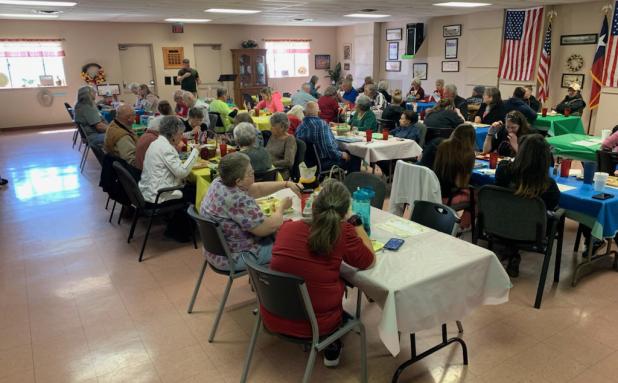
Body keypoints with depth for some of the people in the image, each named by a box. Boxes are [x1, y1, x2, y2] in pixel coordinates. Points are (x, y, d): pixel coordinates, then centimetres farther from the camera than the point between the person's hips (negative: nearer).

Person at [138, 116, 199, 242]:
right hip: (157, 196, -10)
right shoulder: (165, 147, -19)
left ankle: (173, 229, 23)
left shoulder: (156, 143, 11)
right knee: (195, 192, 3)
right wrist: (195, 152, -15)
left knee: (188, 187, 17)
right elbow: (182, 172, -22)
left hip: (148, 192, 10)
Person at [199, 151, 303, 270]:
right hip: (233, 257, -9)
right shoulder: (239, 200, -31)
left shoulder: (220, 182, -4)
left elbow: (257, 189, 7)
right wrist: (281, 207, -6)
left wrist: (287, 184, 2)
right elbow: (270, 227, -24)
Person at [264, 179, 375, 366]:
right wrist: (357, 226, 10)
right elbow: (369, 262, 1)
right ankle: (332, 346, 28)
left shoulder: (287, 227, -6)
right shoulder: (343, 233, -16)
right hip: (317, 324, -3)